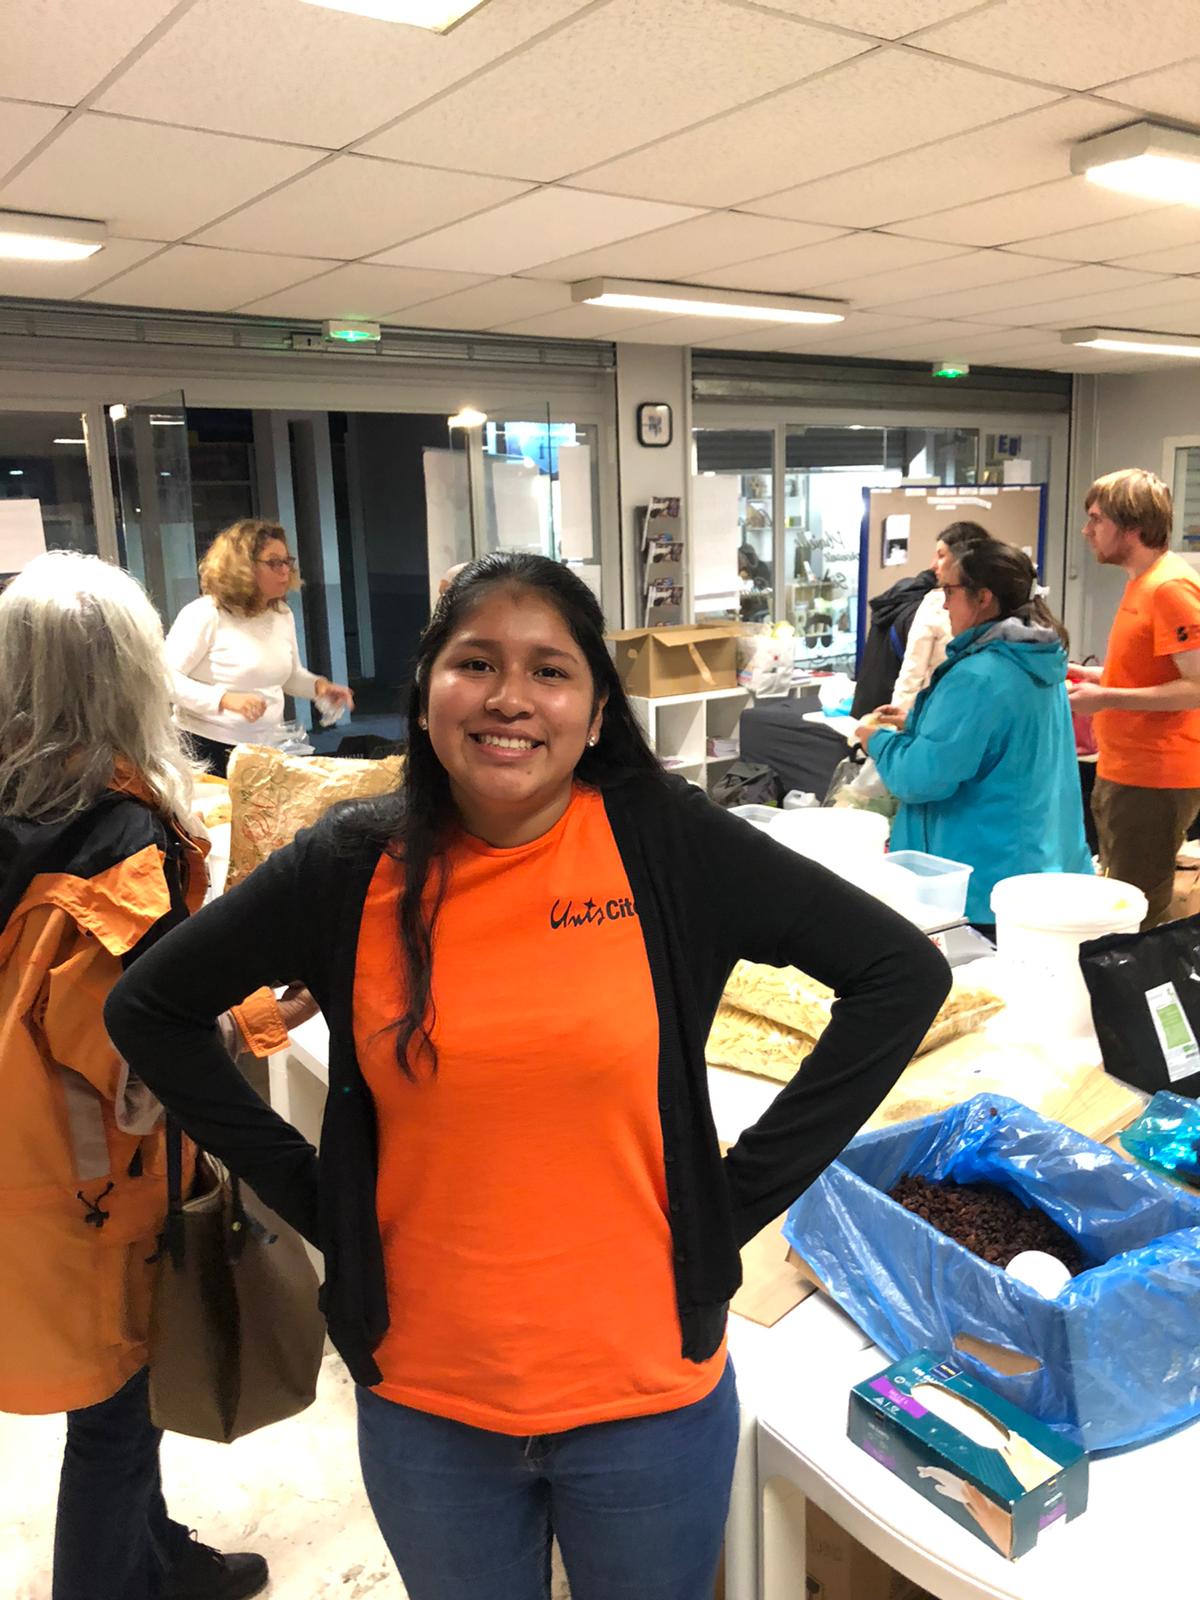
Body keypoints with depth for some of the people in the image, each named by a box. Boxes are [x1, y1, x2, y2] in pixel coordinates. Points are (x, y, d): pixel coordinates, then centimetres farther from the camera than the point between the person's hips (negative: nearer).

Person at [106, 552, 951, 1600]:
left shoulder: (666, 842, -13)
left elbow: (902, 973, -10)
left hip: (646, 1391, -1)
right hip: (424, 1402, 2)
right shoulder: (356, 868, -8)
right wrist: (313, 1196, -3)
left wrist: (746, 1190, -10)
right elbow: (151, 1009, 3)